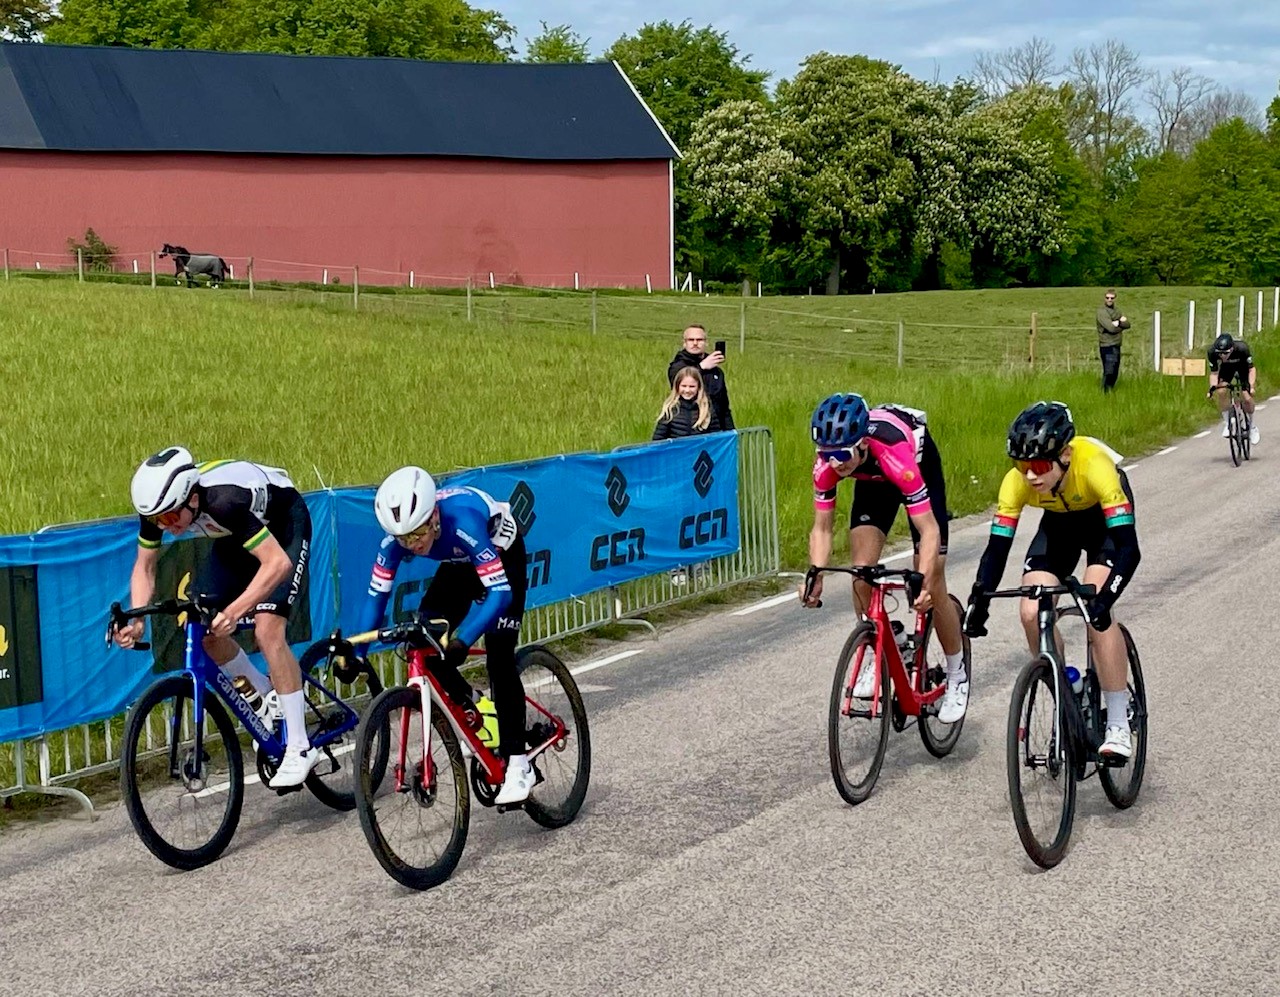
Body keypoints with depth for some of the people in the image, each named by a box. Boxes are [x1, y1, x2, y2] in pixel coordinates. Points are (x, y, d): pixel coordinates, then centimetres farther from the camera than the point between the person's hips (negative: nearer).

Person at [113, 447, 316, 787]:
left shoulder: (224, 501, -41)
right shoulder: (158, 505, -22)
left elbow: (278, 562, -43)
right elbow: (145, 566, -7)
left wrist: (234, 612, -51)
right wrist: (136, 621, -22)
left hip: (284, 526, -7)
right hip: (237, 536, 7)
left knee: (267, 629, -22)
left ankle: (300, 749, -15)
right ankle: (269, 696, 18)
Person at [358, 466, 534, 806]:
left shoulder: (463, 523, -43)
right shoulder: (396, 536, -28)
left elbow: (500, 593, -45)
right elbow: (377, 595, -18)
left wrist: (462, 640, -55)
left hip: (503, 555, -5)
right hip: (461, 563, 5)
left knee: (499, 659, -15)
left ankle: (518, 766, -10)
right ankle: (469, 714, 11)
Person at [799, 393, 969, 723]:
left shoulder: (896, 455, -45)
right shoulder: (827, 465, -32)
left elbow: (929, 529, -41)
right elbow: (822, 527, -21)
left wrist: (923, 581, -53)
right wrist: (816, 575, -36)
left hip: (921, 467, -4)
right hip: (873, 480, 4)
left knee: (932, 587, -6)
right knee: (862, 573, -13)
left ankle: (957, 675, 12)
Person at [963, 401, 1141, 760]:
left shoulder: (1093, 465, -41)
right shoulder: (1017, 481, -30)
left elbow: (1128, 548, -43)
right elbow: (997, 548, -26)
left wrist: (1103, 599, -56)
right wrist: (979, 601, -41)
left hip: (1104, 516, -4)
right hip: (1059, 520, 4)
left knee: (1096, 613, -24)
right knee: (1032, 613, -14)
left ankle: (1118, 725, -14)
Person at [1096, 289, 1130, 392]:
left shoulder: (1116, 310, 14)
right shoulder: (1101, 311, -11)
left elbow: (1127, 324, 5)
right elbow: (1111, 328, -20)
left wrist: (1118, 323, -13)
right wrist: (1121, 323, -3)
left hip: (1116, 346, 9)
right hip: (1107, 346, -9)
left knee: (1115, 373, 14)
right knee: (1108, 372, -13)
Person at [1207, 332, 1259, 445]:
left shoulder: (1242, 348, -39)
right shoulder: (1212, 352, -32)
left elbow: (1251, 369, -28)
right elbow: (1214, 373, -20)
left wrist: (1251, 386, -42)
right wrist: (1212, 387, -36)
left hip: (1243, 366, -2)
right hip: (1227, 367, 2)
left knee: (1247, 398, -15)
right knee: (1221, 392, -23)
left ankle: (1252, 426, 10)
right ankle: (1227, 423, -3)